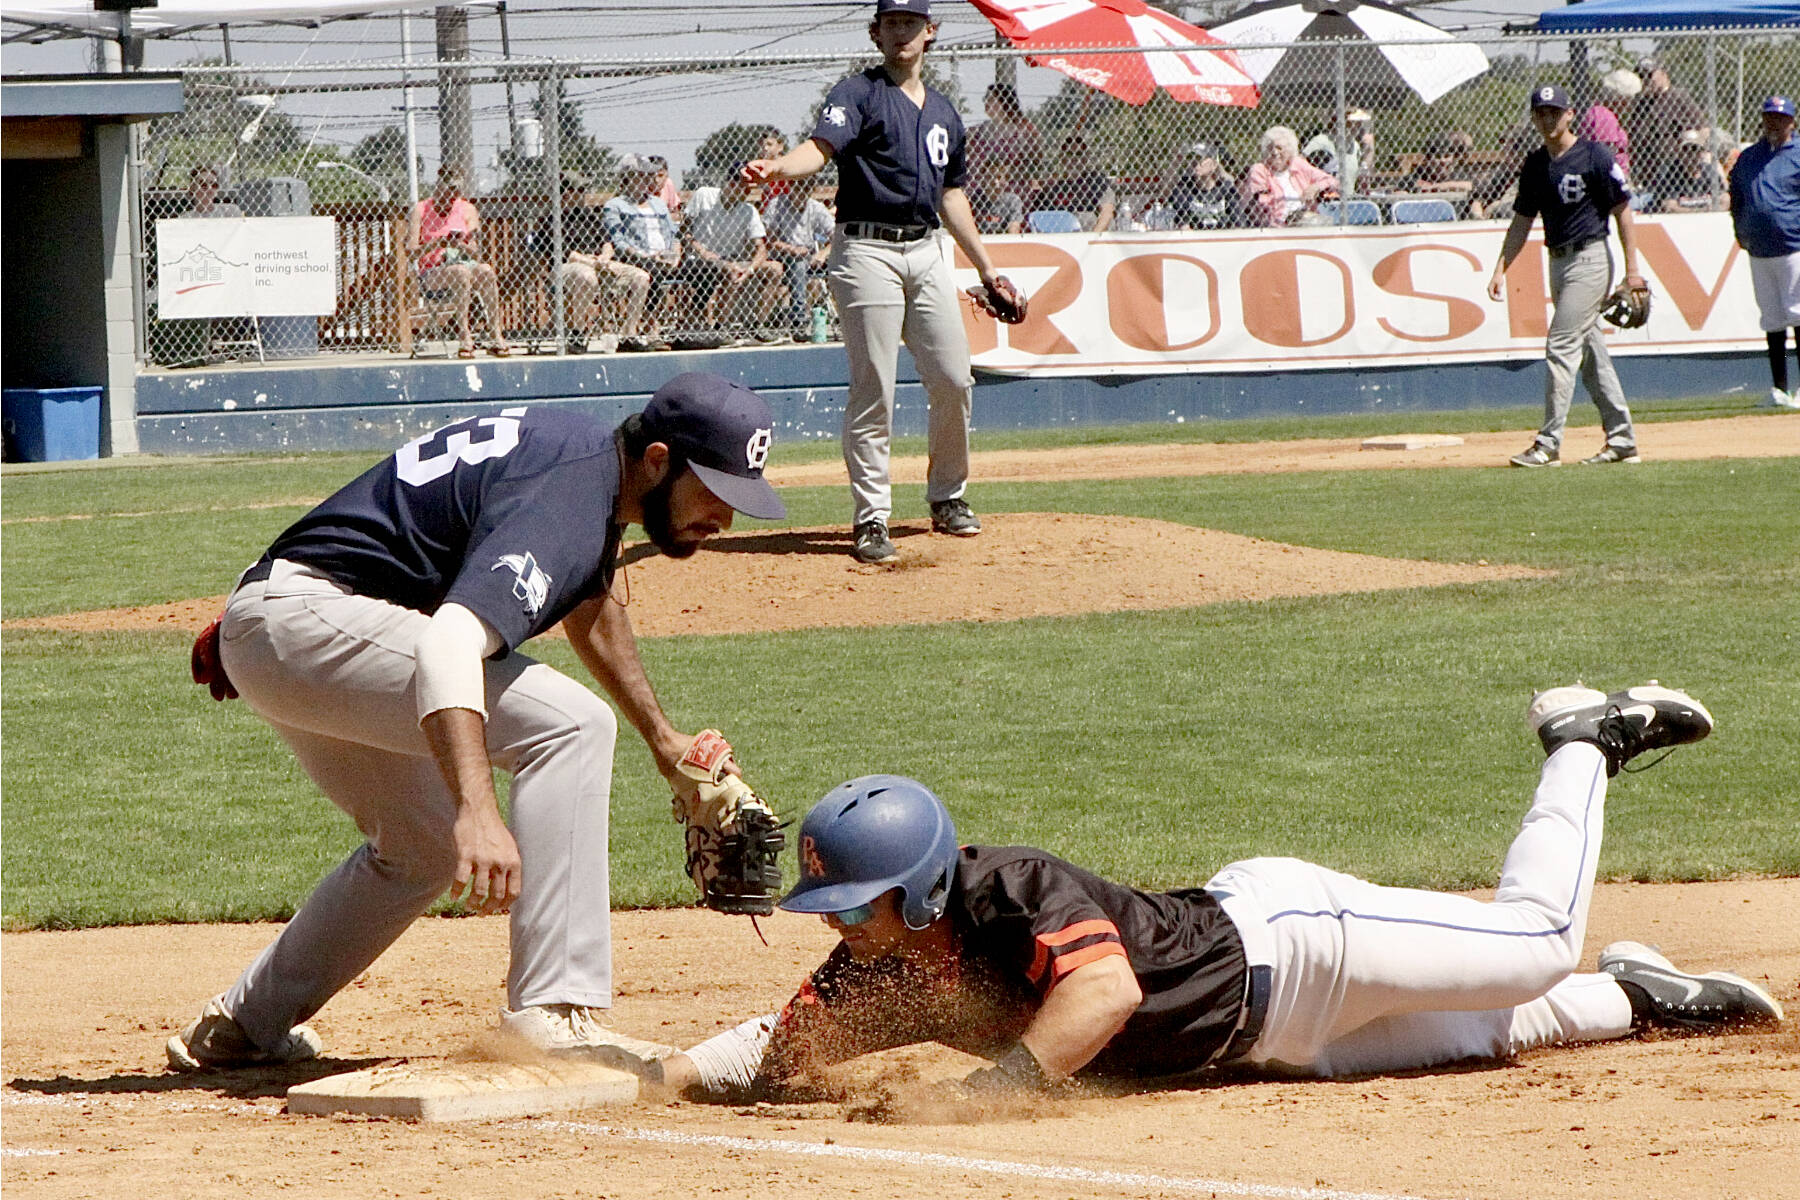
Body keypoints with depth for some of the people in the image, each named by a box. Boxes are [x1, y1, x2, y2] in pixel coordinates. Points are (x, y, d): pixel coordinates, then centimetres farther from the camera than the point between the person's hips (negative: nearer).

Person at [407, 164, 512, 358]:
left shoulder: (467, 210, 12)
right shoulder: (421, 210, 5)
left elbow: (476, 255, 3)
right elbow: (410, 251, -6)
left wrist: (462, 246, -19)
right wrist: (437, 244, -22)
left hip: (465, 265, 3)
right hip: (432, 273, -3)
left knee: (486, 271, -31)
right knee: (462, 272, -36)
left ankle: (497, 337, -37)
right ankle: (465, 338, -44)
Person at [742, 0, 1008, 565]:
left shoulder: (943, 112, 18)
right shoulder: (858, 94, -2)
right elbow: (822, 145, -20)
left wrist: (985, 265, 27)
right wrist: (777, 167, -41)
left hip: (927, 252, 6)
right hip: (868, 250, -6)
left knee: (953, 380, 6)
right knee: (874, 389, -8)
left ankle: (947, 498, 25)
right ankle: (871, 518, -5)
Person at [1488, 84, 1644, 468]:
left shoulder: (1594, 157, -10)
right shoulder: (1535, 165, 10)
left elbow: (1623, 213, -9)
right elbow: (1522, 221, 15)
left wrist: (1632, 270, -14)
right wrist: (1501, 269, 5)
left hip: (1589, 259, -8)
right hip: (1558, 262, 8)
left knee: (1561, 347, -12)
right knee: (1590, 352, 10)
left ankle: (1549, 444, -11)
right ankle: (1622, 439, 16)